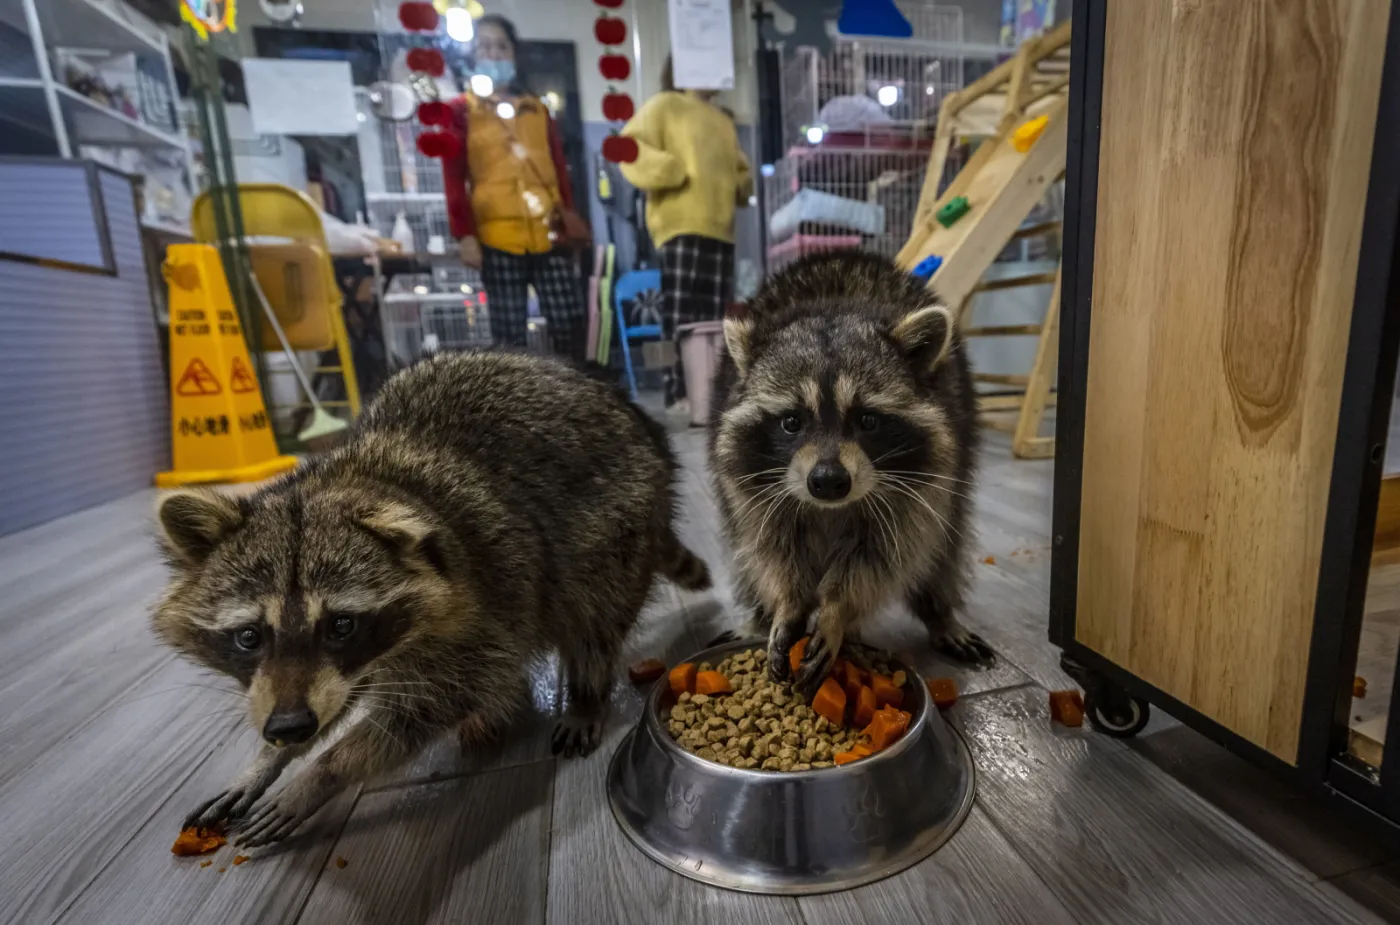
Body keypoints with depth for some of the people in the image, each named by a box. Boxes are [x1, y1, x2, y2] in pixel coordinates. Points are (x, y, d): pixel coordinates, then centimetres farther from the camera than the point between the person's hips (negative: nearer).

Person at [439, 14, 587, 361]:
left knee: (571, 320, -4)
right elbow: (454, 179, 3)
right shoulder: (460, 110, 11)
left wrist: (570, 213, 3)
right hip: (499, 238, -2)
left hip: (549, 234, 2)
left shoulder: (537, 109, 20)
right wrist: (464, 234, -7)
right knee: (510, 332, -1)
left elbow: (559, 168, 17)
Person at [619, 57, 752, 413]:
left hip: (719, 229, 7)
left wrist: (742, 186, 14)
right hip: (681, 227, -7)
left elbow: (738, 168, 36)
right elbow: (631, 148, -4)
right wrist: (671, 171, -13)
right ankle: (680, 392, -13)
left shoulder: (723, 120, 29)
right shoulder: (663, 105, 8)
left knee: (716, 315, 3)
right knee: (682, 313, -14)